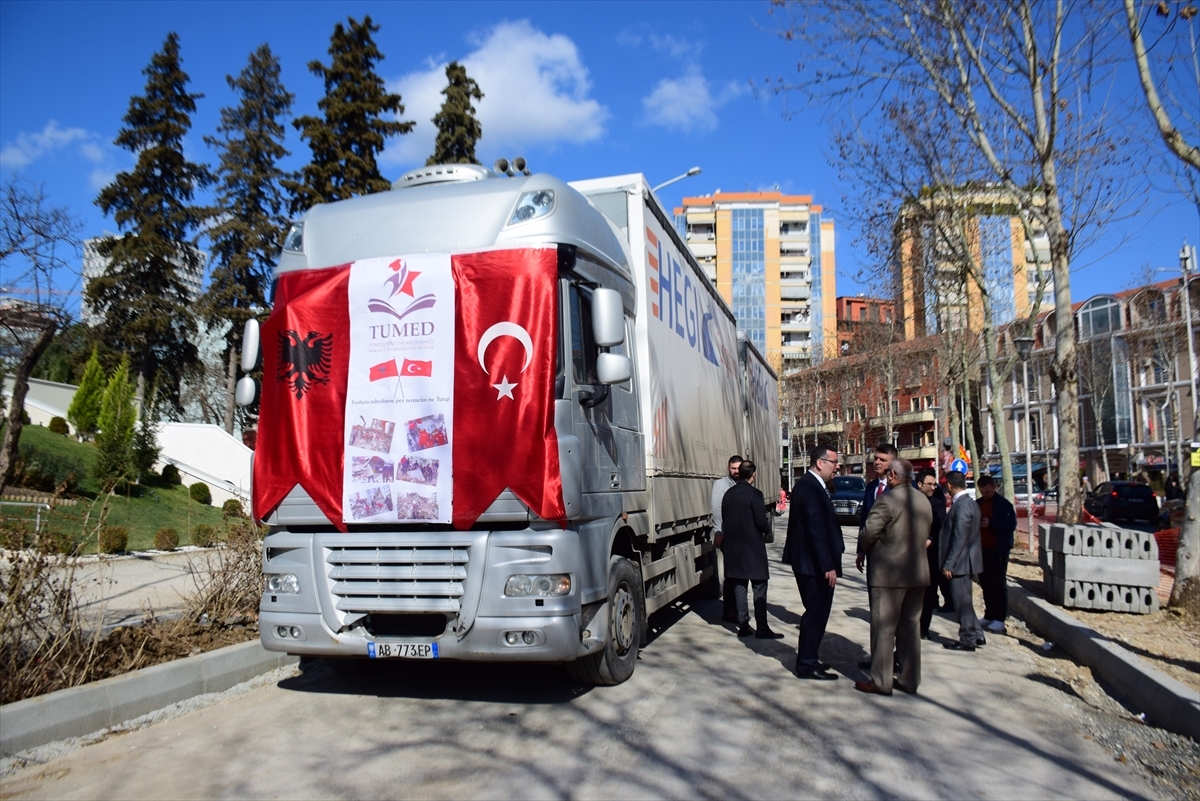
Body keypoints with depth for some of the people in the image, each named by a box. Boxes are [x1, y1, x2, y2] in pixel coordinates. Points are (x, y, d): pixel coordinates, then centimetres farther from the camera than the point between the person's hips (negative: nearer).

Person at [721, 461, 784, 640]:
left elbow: (724, 520, 11)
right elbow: (762, 522, -15)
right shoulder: (754, 494, -14)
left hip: (733, 547, 6)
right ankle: (762, 628, 2)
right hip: (752, 547, -6)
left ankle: (743, 625, 13)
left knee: (739, 586, 10)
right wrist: (768, 527, 5)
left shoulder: (728, 494, 5)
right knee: (759, 588, 1)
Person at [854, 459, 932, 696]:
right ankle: (910, 679, 20)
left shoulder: (888, 499, -16)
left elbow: (869, 531, -20)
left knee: (883, 628, 0)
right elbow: (925, 536, 15)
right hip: (919, 573, 7)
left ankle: (880, 682, 5)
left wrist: (864, 549, -1)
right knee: (911, 626, 14)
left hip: (889, 573, -7)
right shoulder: (924, 501, 9)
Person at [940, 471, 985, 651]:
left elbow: (960, 538, -23)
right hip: (964, 561, 10)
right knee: (964, 600, 18)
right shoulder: (970, 502, 10)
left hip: (959, 562, -10)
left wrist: (949, 564, -20)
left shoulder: (962, 505, -20)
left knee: (962, 602, 0)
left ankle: (967, 640, 9)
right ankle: (976, 635, 26)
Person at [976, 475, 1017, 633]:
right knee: (986, 585, 9)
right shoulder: (977, 504, 12)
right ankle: (989, 616, 16)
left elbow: (1011, 525, -11)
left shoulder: (1003, 504, -5)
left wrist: (991, 523, -21)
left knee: (999, 585, -1)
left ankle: (999, 619, 2)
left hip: (997, 550, -5)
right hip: (981, 549, 6)